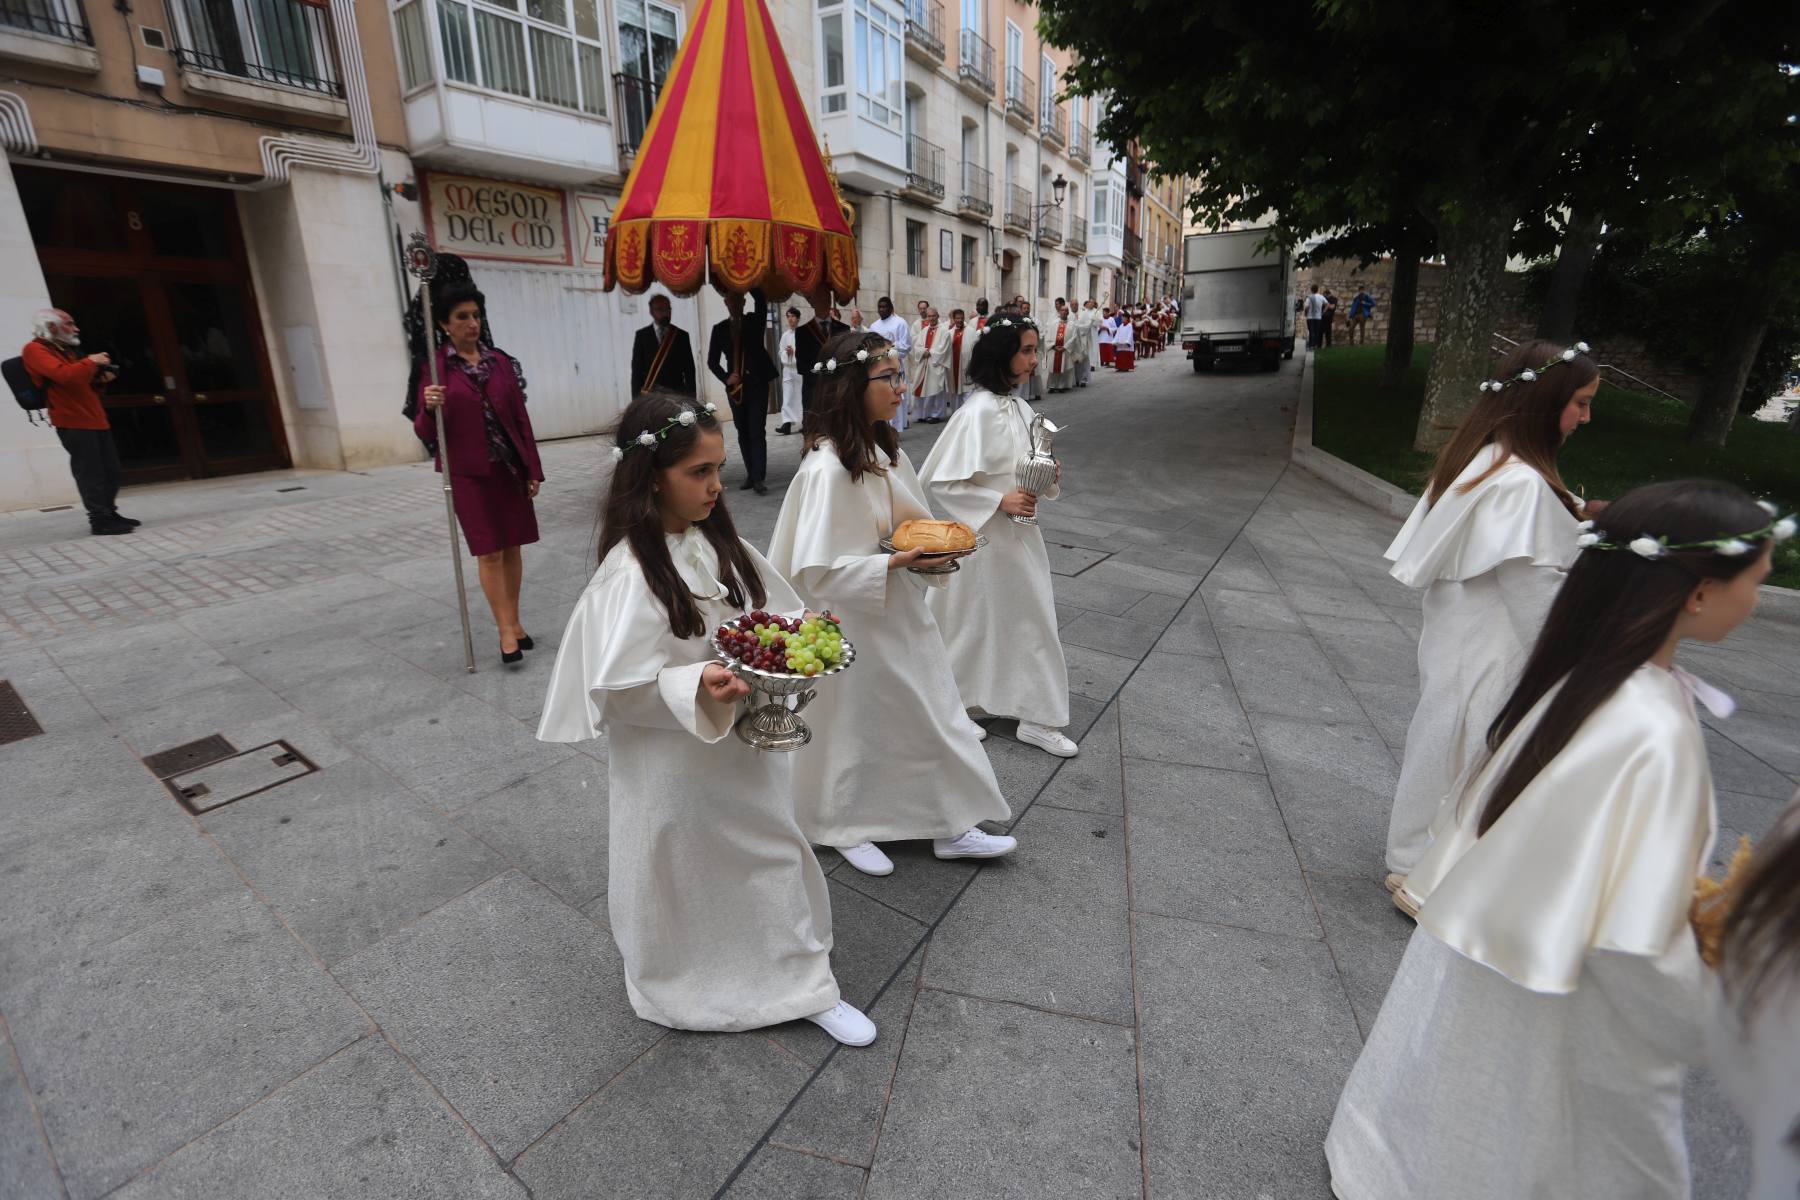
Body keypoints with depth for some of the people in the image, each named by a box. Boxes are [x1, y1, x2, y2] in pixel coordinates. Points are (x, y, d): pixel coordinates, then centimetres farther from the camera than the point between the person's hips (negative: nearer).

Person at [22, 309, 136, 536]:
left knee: (110, 471, 9)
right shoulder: (35, 350, -4)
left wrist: (100, 380, 12)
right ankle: (99, 521, -8)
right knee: (90, 473, -10)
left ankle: (110, 515, 17)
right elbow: (64, 375, -22)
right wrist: (91, 362, -9)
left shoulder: (64, 350, 23)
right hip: (73, 422, -9)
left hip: (95, 420, 9)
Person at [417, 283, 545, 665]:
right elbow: (425, 433, -4)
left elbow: (521, 417, 7)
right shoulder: (435, 367, -3)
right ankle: (506, 632, 5)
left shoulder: (501, 361, 6)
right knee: (489, 552, -1)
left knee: (512, 546, 8)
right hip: (469, 473, -3)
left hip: (510, 469, 3)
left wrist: (533, 469, 5)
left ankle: (514, 622, 20)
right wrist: (429, 408, -26)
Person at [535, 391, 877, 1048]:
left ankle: (805, 984, 39)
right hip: (674, 763, -6)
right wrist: (697, 686, -34)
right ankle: (682, 989, 46)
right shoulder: (629, 573, -23)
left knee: (772, 853, 18)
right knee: (685, 875, 16)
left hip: (741, 743, 6)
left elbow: (769, 614, 8)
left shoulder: (720, 542, -2)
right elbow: (618, 686, -21)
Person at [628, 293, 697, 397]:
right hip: (650, 395, 0)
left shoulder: (681, 335, 9)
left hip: (677, 394, 1)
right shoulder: (642, 335, 8)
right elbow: (636, 369, 6)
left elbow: (689, 370, 8)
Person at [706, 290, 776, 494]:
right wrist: (726, 378, -10)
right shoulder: (719, 329, 8)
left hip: (757, 384, -3)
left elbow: (762, 300, -13)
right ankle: (750, 475, 16)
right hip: (735, 386, 3)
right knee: (743, 433, 8)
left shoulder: (755, 322, 5)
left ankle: (758, 478, -11)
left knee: (757, 432, -8)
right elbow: (712, 361, 6)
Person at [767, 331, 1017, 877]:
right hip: (854, 624, -8)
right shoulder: (827, 469, -25)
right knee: (855, 725, 12)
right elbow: (816, 571, -27)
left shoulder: (883, 449, 2)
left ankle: (950, 827, 33)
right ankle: (844, 827, 38)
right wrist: (895, 562, -27)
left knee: (927, 714, 16)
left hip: (898, 613, 8)